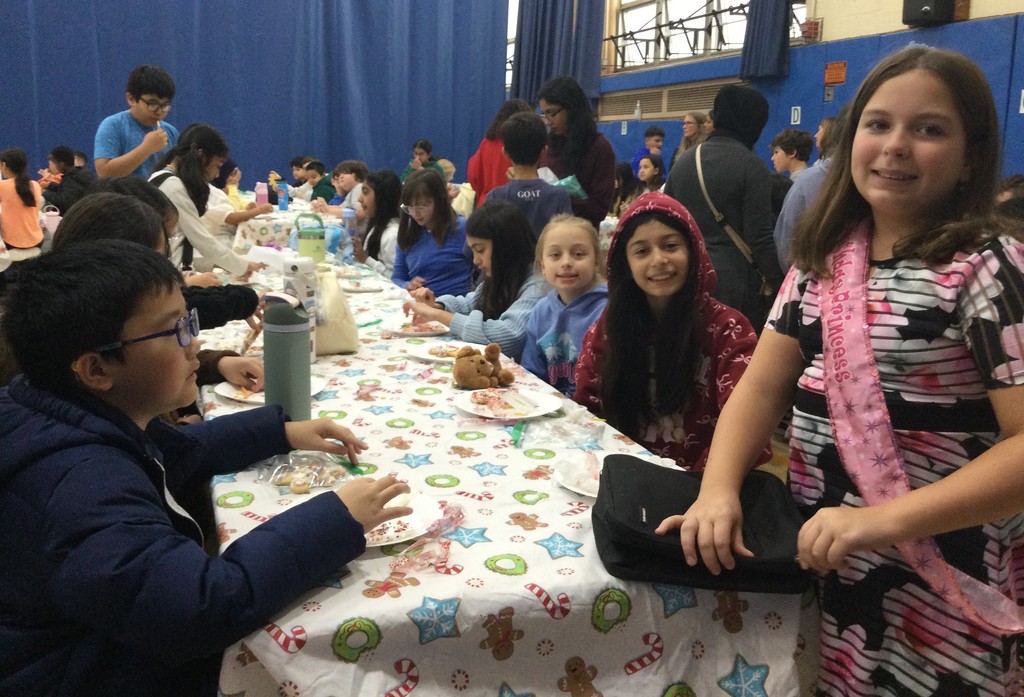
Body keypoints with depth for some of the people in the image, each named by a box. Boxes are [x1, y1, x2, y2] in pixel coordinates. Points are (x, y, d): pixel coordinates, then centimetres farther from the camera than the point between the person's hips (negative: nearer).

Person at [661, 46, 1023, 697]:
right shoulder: (823, 259, 3)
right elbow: (761, 389, 0)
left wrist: (882, 520, -29)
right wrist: (718, 490, -17)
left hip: (935, 588, -5)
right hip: (815, 561, 5)